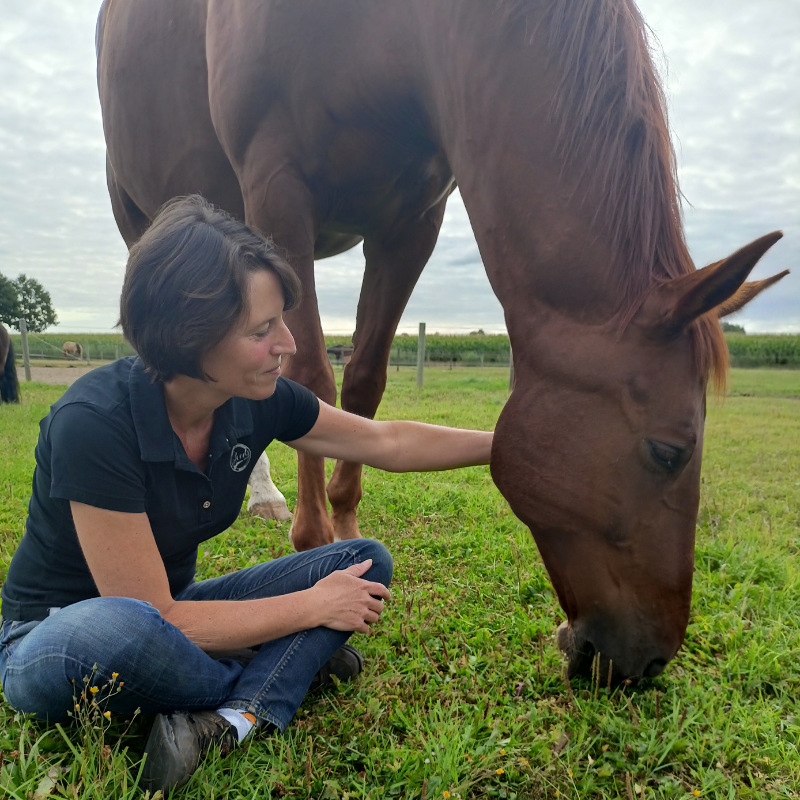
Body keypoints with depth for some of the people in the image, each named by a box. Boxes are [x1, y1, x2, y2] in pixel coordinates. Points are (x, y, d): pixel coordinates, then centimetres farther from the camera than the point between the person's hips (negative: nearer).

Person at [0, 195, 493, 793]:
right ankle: (284, 677, -12)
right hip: (54, 635, -5)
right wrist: (312, 606, -20)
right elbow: (152, 621, -28)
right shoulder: (94, 424, -31)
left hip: (175, 607, 6)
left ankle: (230, 723, -20)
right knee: (115, 635, -42)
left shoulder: (258, 402, -13)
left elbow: (391, 443, 0)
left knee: (366, 561, -4)